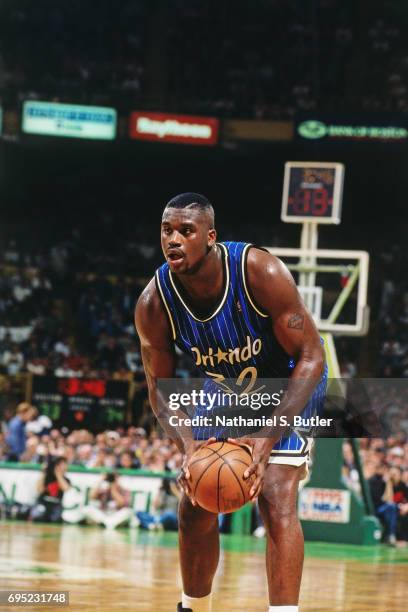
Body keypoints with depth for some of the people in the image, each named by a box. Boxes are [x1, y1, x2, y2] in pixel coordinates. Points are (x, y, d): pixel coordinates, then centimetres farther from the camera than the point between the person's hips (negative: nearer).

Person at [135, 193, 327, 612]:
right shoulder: (153, 304, -23)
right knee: (195, 509, 5)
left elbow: (310, 356, -29)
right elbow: (160, 387, -10)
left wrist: (269, 437, -38)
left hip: (288, 384, -4)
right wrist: (186, 444, -31)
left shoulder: (261, 273, -35)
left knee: (276, 499, -22)